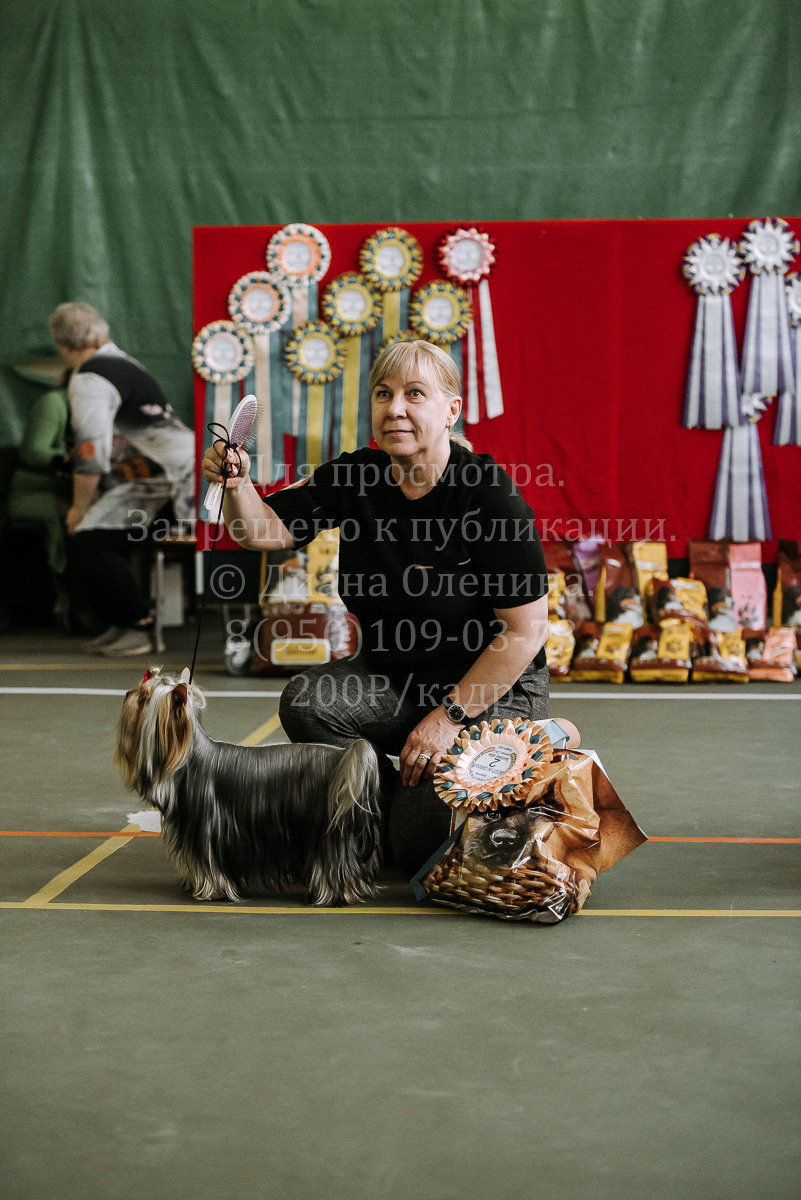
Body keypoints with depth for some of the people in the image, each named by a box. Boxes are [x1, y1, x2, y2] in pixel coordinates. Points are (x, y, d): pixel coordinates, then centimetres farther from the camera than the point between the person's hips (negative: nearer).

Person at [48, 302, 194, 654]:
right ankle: (117, 624, 12)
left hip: (168, 474, -10)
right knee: (82, 534, 10)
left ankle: (139, 628, -7)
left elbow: (91, 453, -17)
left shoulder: (88, 380, -11)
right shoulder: (121, 362, 21)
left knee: (89, 539, -13)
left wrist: (80, 507, -5)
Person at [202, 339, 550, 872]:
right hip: (391, 677, 5)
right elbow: (268, 530, -9)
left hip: (493, 689, -5)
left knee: (421, 843, -19)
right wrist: (238, 484, -31)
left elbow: (527, 630, -18)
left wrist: (450, 715, -20)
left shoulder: (491, 494, -19)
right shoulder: (354, 478, -3)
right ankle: (400, 803, 3)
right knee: (307, 703, -25)